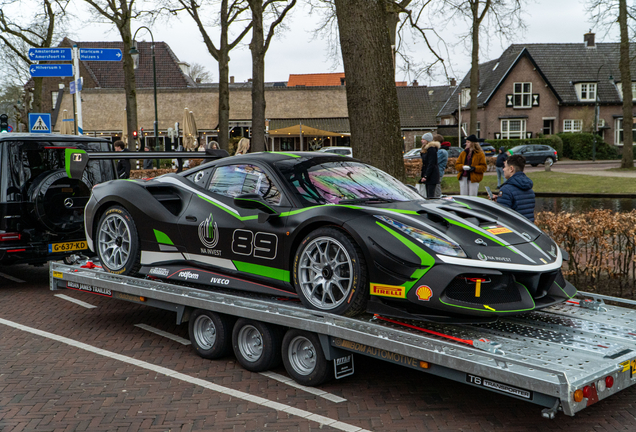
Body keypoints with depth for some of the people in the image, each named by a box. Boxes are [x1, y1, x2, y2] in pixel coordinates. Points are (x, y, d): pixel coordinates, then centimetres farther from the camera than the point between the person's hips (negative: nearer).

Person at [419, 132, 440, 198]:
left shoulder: (432, 149, -13)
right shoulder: (425, 149, 17)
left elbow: (431, 164, -19)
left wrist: (426, 176, -21)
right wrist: (423, 175, 16)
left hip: (432, 175, -10)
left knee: (431, 195, -11)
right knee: (428, 195, 10)